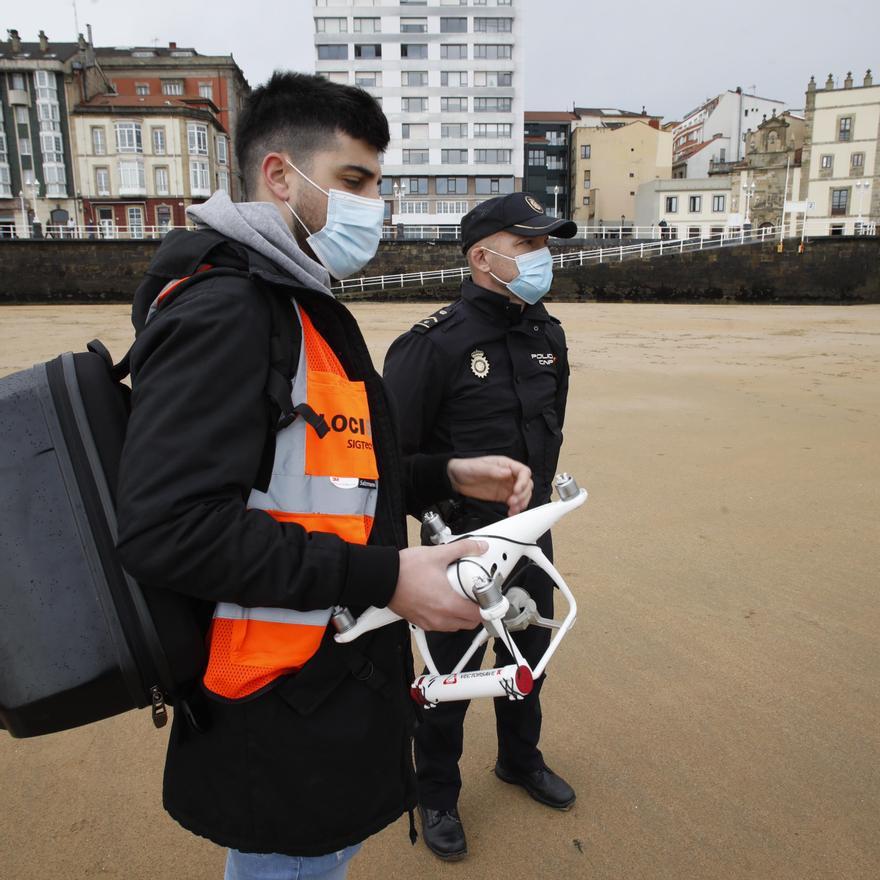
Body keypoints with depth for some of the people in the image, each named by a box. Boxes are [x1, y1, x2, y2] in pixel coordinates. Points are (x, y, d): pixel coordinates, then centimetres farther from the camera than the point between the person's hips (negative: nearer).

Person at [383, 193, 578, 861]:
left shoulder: (548, 335, 3)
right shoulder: (435, 343, -20)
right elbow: (391, 448, -16)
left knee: (529, 653, 23)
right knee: (452, 670, 10)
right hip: (461, 537, -6)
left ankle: (521, 760, 50)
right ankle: (437, 796, 36)